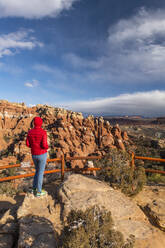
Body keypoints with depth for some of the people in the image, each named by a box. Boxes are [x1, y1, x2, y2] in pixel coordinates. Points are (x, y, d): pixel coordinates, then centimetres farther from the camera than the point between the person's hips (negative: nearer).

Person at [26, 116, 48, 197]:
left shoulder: (30, 132, -2)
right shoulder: (43, 132, -18)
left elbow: (27, 144, 1)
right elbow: (44, 145, -24)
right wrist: (47, 147, 1)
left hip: (34, 155, 5)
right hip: (42, 155, -5)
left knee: (38, 171, 25)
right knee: (41, 173, 8)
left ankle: (34, 189, 30)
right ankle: (38, 191, 20)